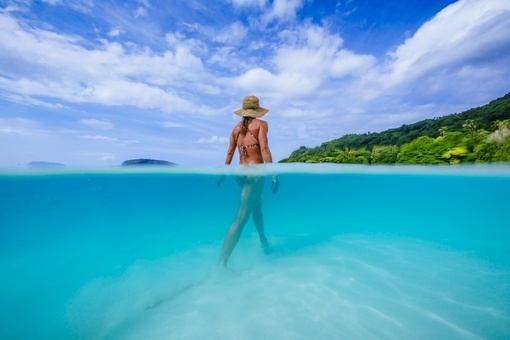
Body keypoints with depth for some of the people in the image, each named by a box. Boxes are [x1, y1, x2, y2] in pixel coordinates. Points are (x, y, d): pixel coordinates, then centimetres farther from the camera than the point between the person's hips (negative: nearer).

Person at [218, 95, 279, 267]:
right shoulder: (261, 124, 0)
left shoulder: (236, 128, 14)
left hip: (240, 173, 7)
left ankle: (263, 240, 43)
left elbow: (230, 153, 11)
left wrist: (224, 173, 19)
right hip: (255, 172, -6)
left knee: (257, 207, 25)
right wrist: (274, 174, -16)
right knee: (241, 217, -8)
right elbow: (264, 148, -12)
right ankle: (221, 261, -10)